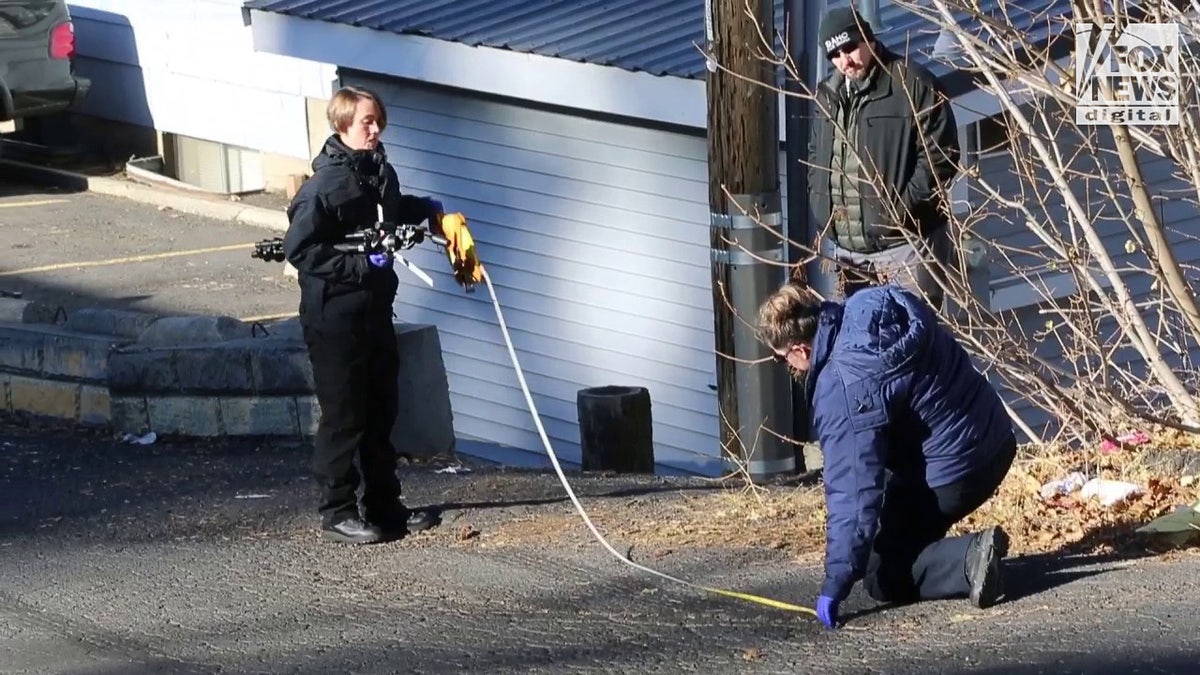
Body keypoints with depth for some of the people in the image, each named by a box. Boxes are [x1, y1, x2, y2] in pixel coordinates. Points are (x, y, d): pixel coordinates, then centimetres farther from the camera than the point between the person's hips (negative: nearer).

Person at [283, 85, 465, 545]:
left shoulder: (379, 171, 7)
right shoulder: (325, 184, -18)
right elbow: (299, 249, -22)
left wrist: (425, 209, 13)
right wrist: (362, 264, -24)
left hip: (375, 309, 8)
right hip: (335, 314, -8)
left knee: (381, 412, 14)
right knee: (344, 416, -1)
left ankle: (384, 506, 24)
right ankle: (336, 513, 9)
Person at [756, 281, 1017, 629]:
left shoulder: (842, 387, -26)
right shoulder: (866, 307, -1)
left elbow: (852, 489, -28)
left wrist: (837, 579, -24)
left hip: (953, 471, -10)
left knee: (881, 574, 1)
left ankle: (968, 560, -16)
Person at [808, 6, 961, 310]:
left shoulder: (914, 85, -10)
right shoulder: (828, 92, 14)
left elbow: (940, 155, -12)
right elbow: (816, 153, 26)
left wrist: (902, 205, -18)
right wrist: (819, 200, 10)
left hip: (904, 243, -7)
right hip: (846, 249, 7)